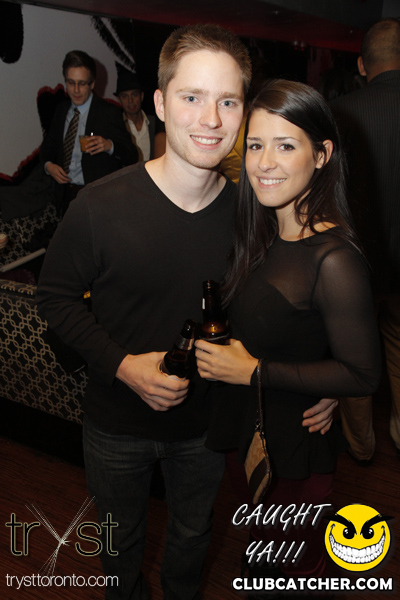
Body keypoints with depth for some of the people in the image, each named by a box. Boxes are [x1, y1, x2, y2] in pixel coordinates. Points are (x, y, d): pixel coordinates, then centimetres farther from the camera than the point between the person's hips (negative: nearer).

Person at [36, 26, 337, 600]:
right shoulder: (100, 206, -23)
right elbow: (56, 296, -10)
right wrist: (121, 364, -24)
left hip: (208, 421, 2)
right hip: (118, 423, -1)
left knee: (193, 532, 30)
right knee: (122, 537, 27)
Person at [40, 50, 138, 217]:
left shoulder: (109, 112, -9)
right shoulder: (62, 110, 8)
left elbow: (131, 156, -11)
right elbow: (49, 145, 21)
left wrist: (110, 146, -31)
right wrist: (48, 164, -1)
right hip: (65, 195, 5)